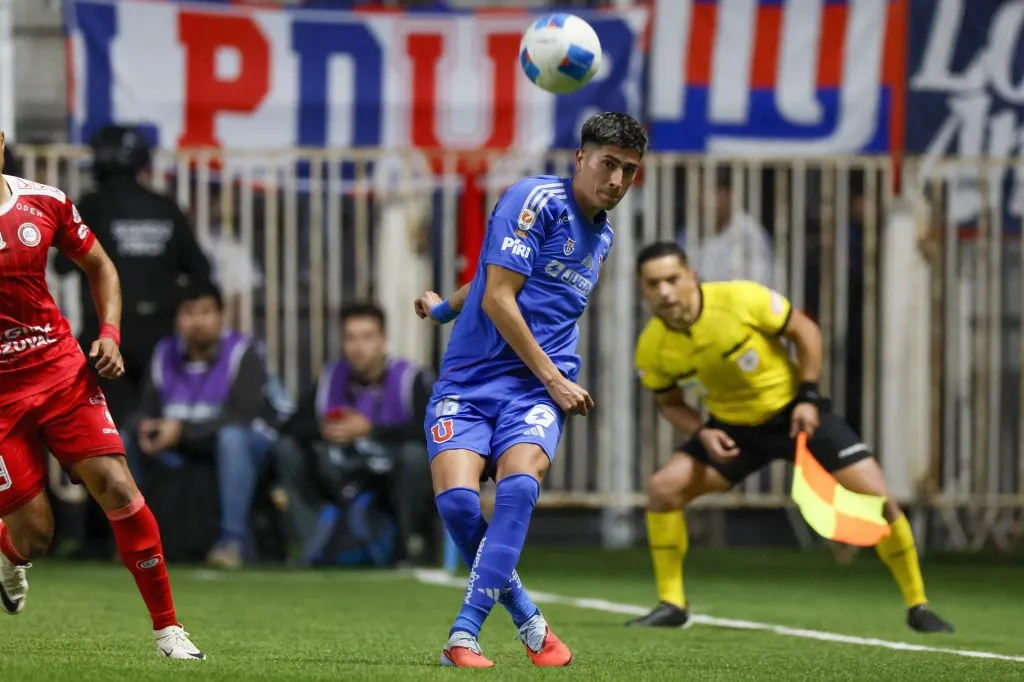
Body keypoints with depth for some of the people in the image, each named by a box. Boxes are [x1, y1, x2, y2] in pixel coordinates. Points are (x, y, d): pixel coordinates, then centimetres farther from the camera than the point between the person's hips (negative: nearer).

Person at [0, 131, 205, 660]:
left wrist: (109, 334, 4)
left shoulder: (45, 202, 1)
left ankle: (167, 630, -2)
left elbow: (99, 266, 17)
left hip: (61, 370, 3)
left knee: (116, 487, -11)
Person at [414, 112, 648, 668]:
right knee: (456, 497, -25)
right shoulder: (538, 200, -6)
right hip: (470, 378, -4)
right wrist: (555, 380, -11)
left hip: (538, 390, 4)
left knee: (519, 483, -27)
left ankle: (464, 635, -28)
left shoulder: (601, 235, 17)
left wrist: (446, 307, 35)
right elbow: (497, 297, -12)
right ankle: (526, 618, -1)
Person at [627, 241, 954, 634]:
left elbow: (804, 331, -10)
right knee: (663, 488, -16)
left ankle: (918, 607, 5)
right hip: (733, 427, 3)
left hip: (796, 412, -3)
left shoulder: (740, 299, -24)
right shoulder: (652, 349, -14)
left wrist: (808, 396, -16)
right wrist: (702, 434, -16)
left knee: (877, 497, -13)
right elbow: (670, 403, 4)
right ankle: (671, 605, -1)